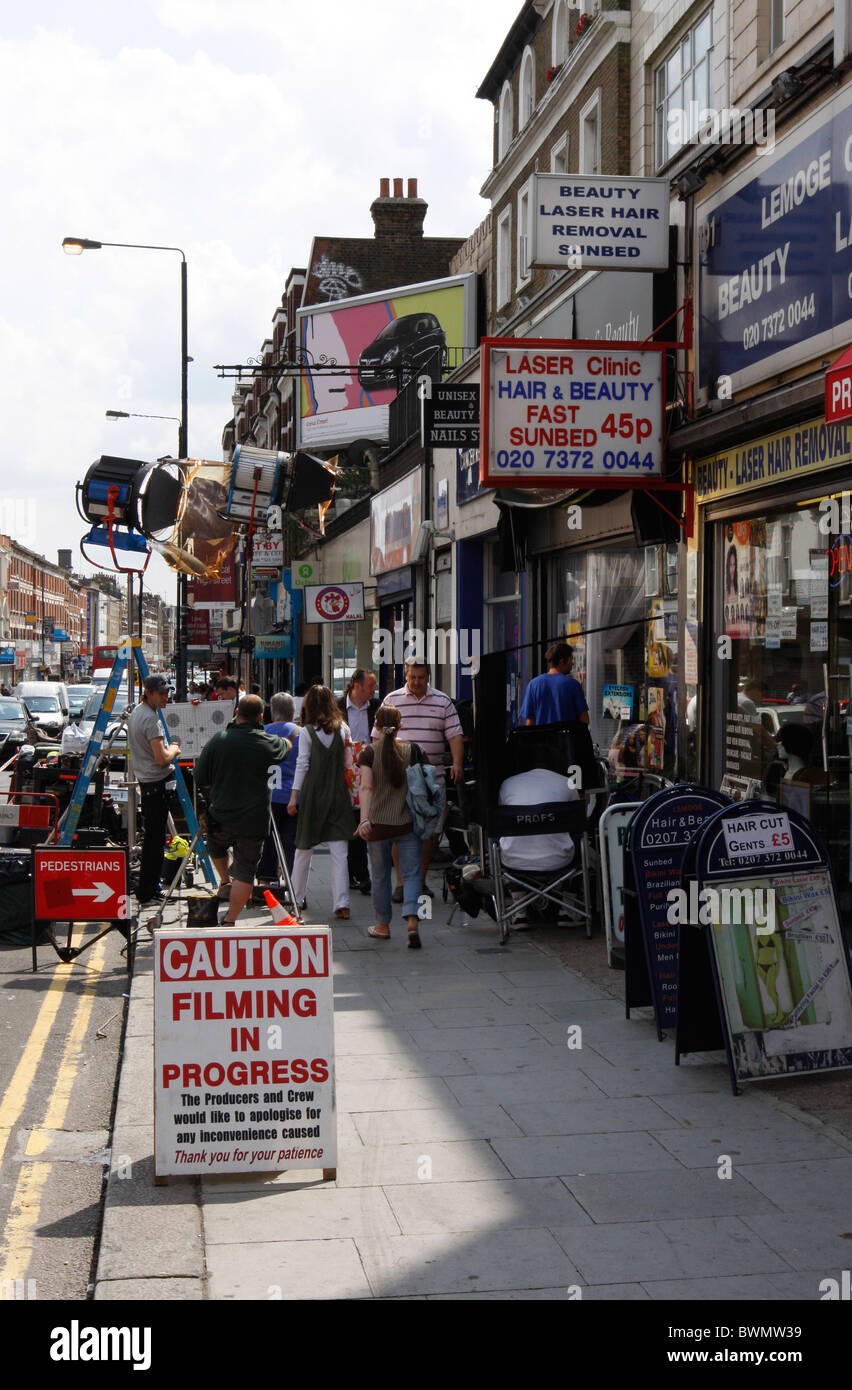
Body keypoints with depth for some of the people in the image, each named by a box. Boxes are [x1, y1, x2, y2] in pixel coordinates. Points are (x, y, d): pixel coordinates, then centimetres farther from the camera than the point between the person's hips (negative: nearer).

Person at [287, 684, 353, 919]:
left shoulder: (306, 732, -6)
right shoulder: (343, 729, 2)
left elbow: (302, 765, -6)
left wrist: (294, 796, -3)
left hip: (312, 794, -2)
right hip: (338, 794, 2)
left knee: (304, 848, 14)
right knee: (339, 851, -2)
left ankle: (297, 897, 25)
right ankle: (342, 904, -11)